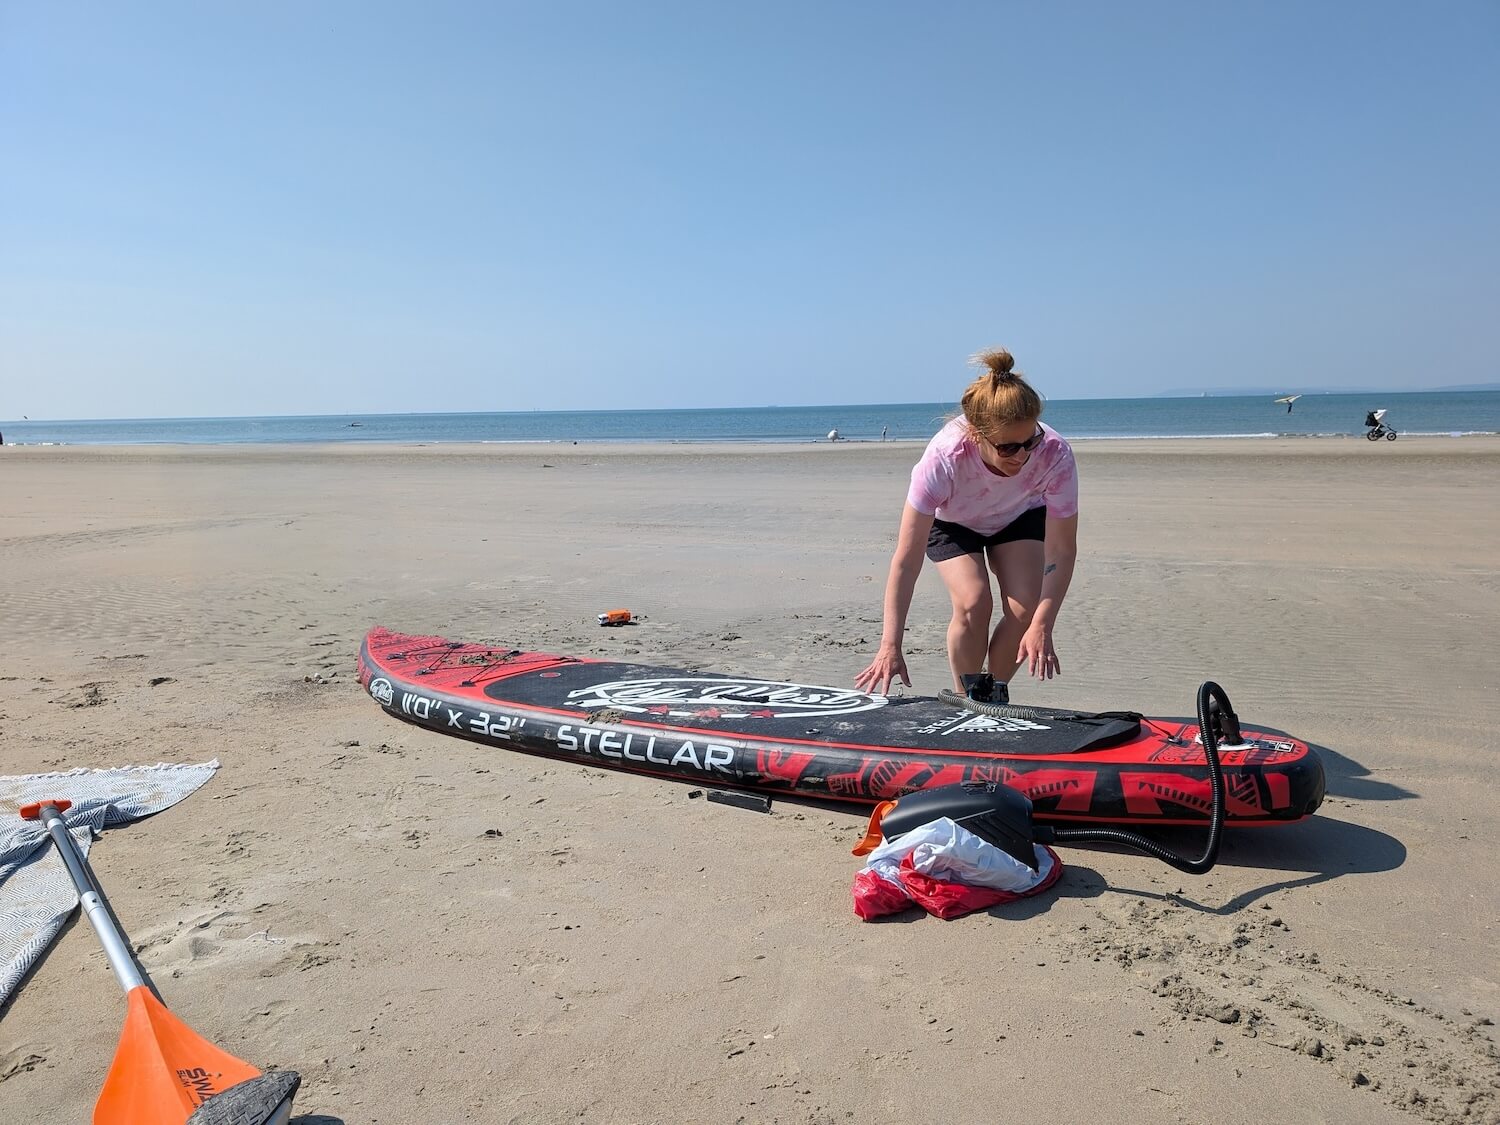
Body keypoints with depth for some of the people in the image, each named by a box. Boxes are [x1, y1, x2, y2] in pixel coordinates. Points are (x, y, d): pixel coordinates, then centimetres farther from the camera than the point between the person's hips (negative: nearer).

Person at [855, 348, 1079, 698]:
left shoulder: (1055, 455, -38)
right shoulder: (943, 459, -42)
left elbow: (1062, 550, -29)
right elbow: (906, 560, -40)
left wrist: (1042, 625, -41)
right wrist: (890, 646, -45)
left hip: (1020, 517, 2)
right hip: (951, 522, -2)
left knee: (1025, 609, -16)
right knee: (973, 603, -23)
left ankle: (996, 692, 12)